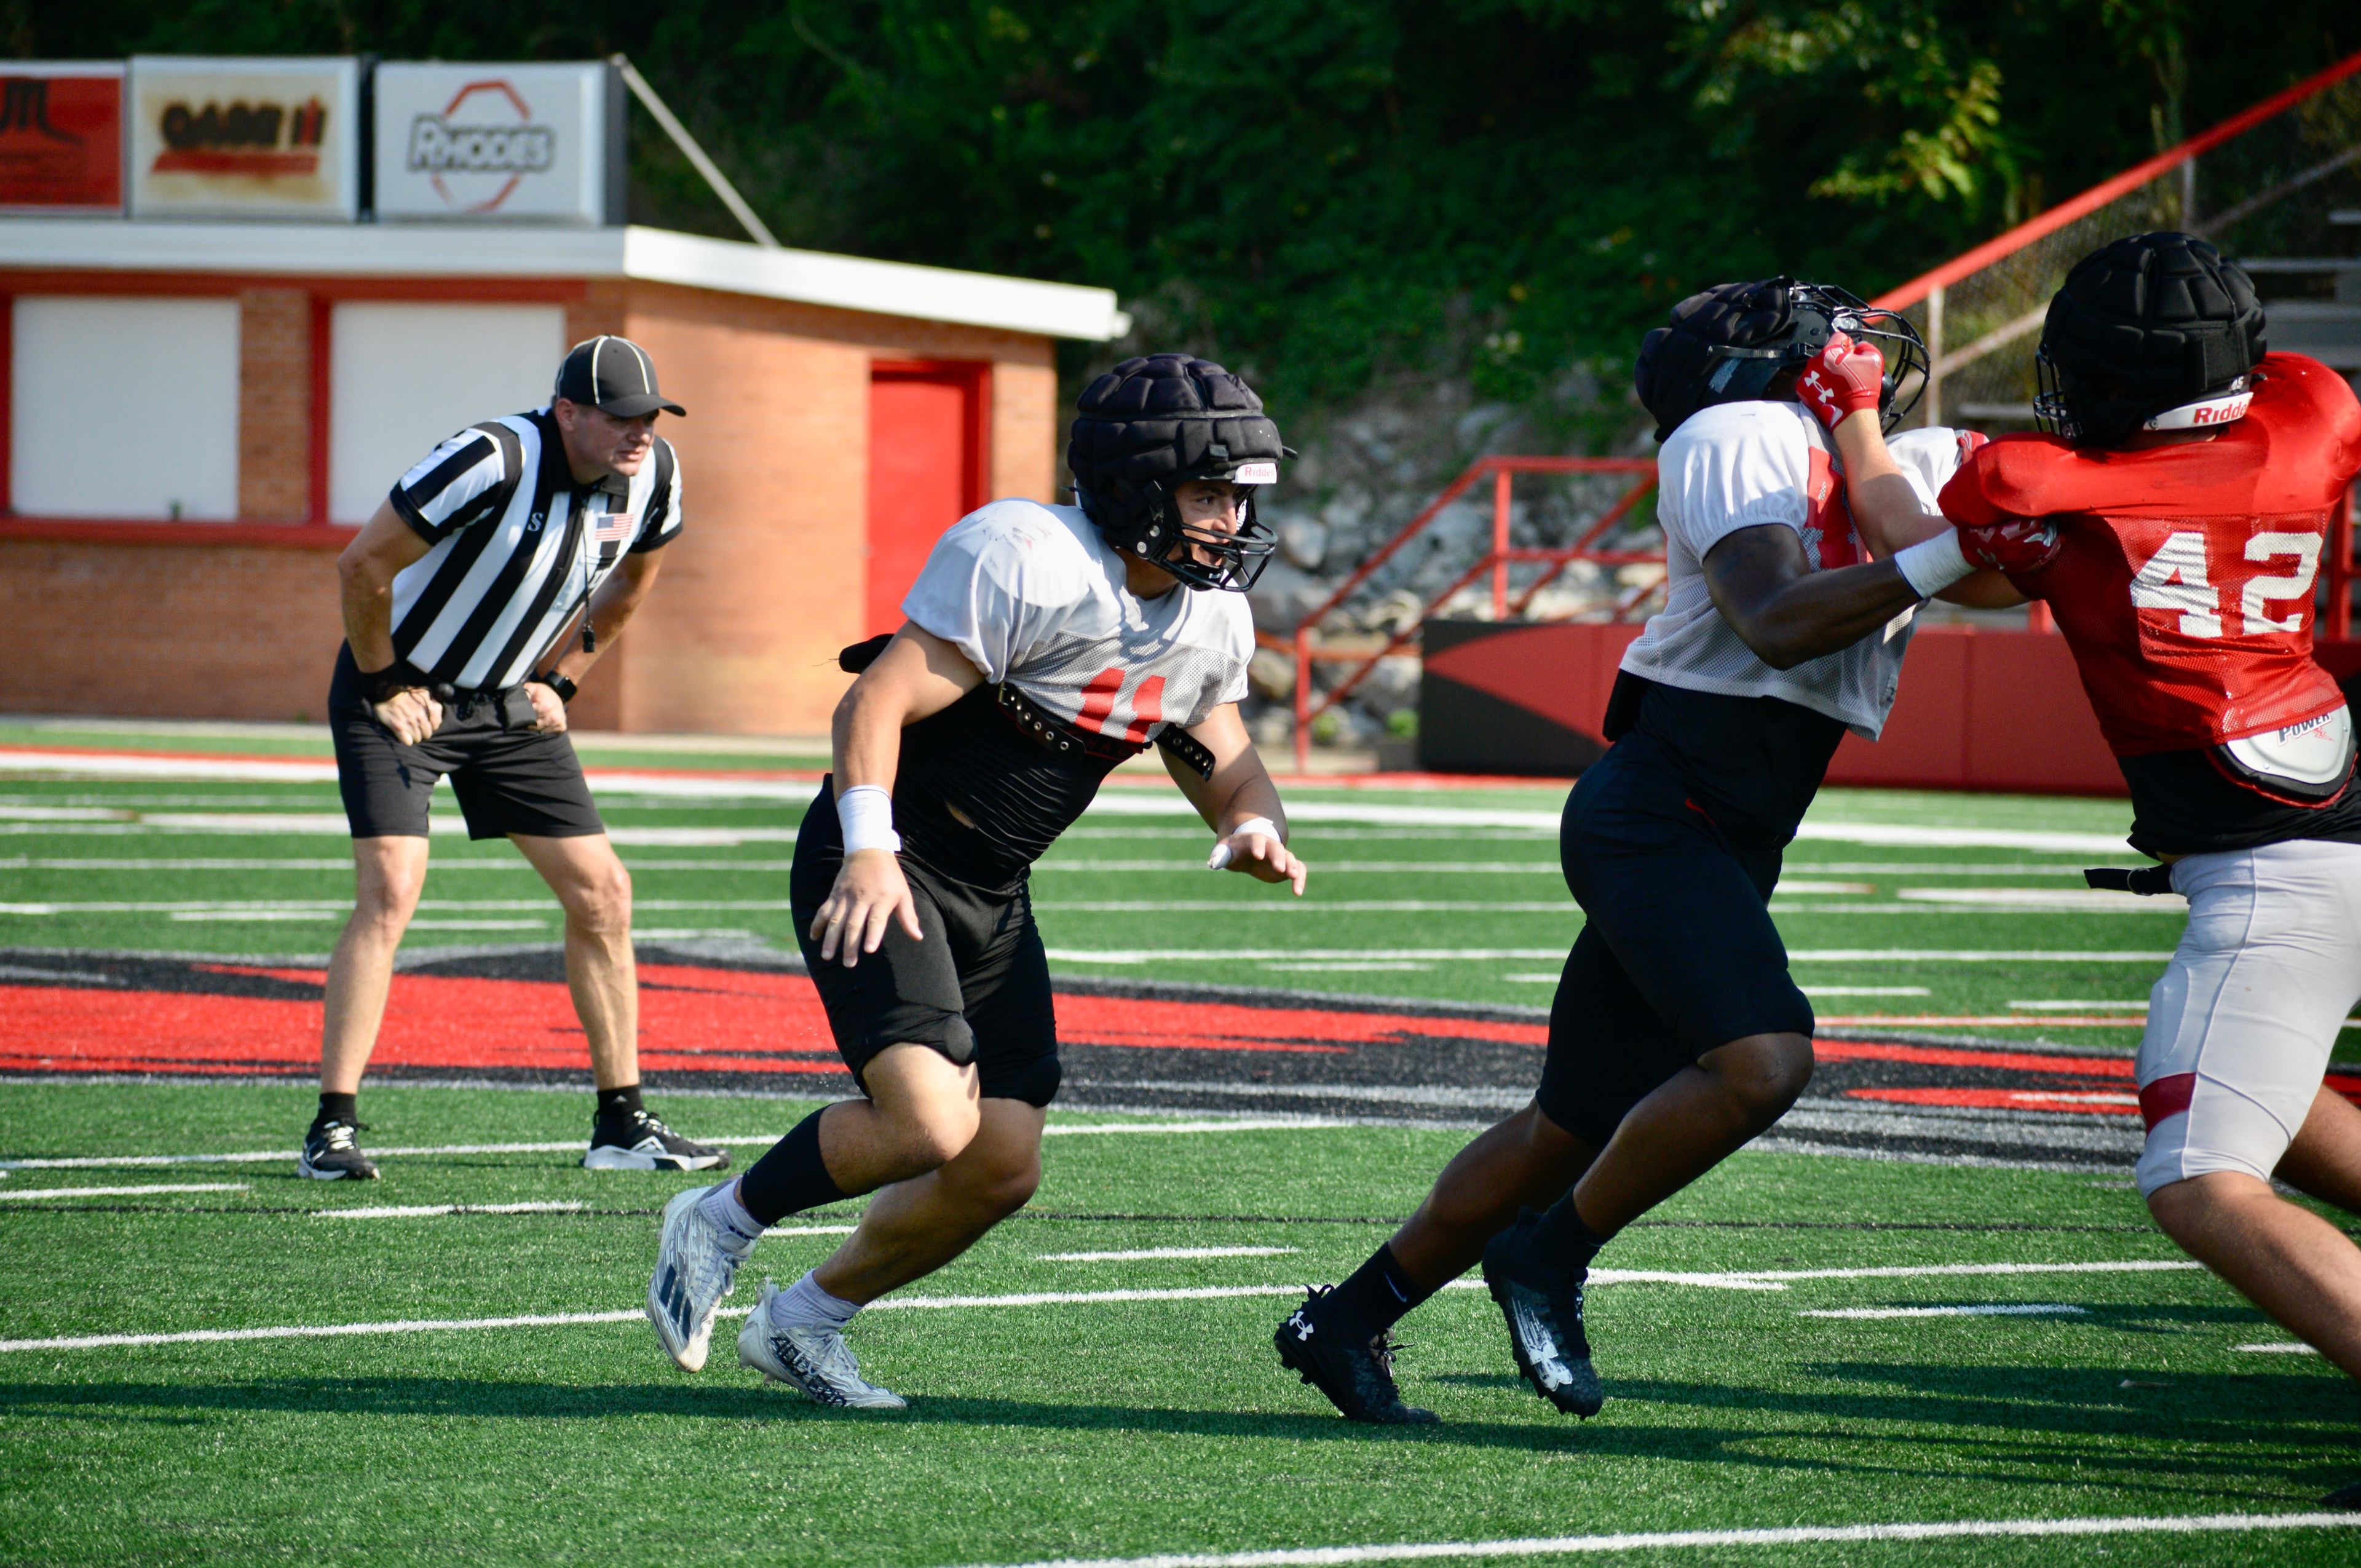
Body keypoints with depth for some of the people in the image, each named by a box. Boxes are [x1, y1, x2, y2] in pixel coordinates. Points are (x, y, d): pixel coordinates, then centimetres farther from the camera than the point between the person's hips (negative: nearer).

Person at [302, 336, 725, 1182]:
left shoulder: (652, 476, -9)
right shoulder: (494, 462, -30)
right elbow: (363, 565, -23)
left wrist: (556, 681, 9)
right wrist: (384, 685, -14)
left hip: (508, 702, 7)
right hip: (401, 690, -6)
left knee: (602, 894, 2)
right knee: (391, 892, -19)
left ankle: (621, 1125, 12)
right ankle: (333, 1127, -15)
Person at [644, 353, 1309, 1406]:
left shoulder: (1212, 620, 4)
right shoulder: (1027, 563, -22)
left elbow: (1220, 761, 17)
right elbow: (876, 702, -24)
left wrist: (1255, 828, -7)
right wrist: (868, 849, -37)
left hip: (991, 901, 8)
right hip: (883, 874, -8)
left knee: (1002, 1170, 3)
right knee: (930, 1126, -24)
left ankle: (803, 1323, 24)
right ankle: (723, 1222, 1)